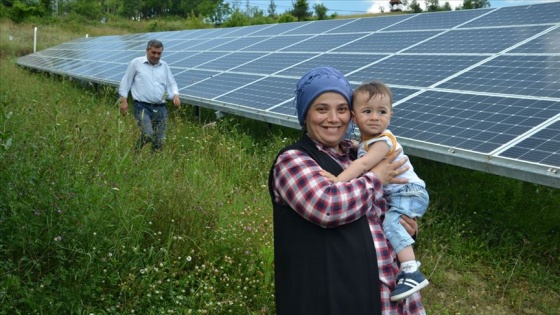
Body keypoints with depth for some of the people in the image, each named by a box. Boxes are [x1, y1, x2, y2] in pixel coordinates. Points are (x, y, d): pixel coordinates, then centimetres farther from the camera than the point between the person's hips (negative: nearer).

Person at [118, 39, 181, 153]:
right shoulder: (136, 63, 3)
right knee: (148, 135, -21)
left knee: (159, 141, 1)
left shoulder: (164, 66, 14)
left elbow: (172, 83, 19)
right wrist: (124, 100, 1)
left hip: (160, 108, 4)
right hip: (142, 106, -4)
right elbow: (125, 82, 7)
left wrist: (175, 95, -1)